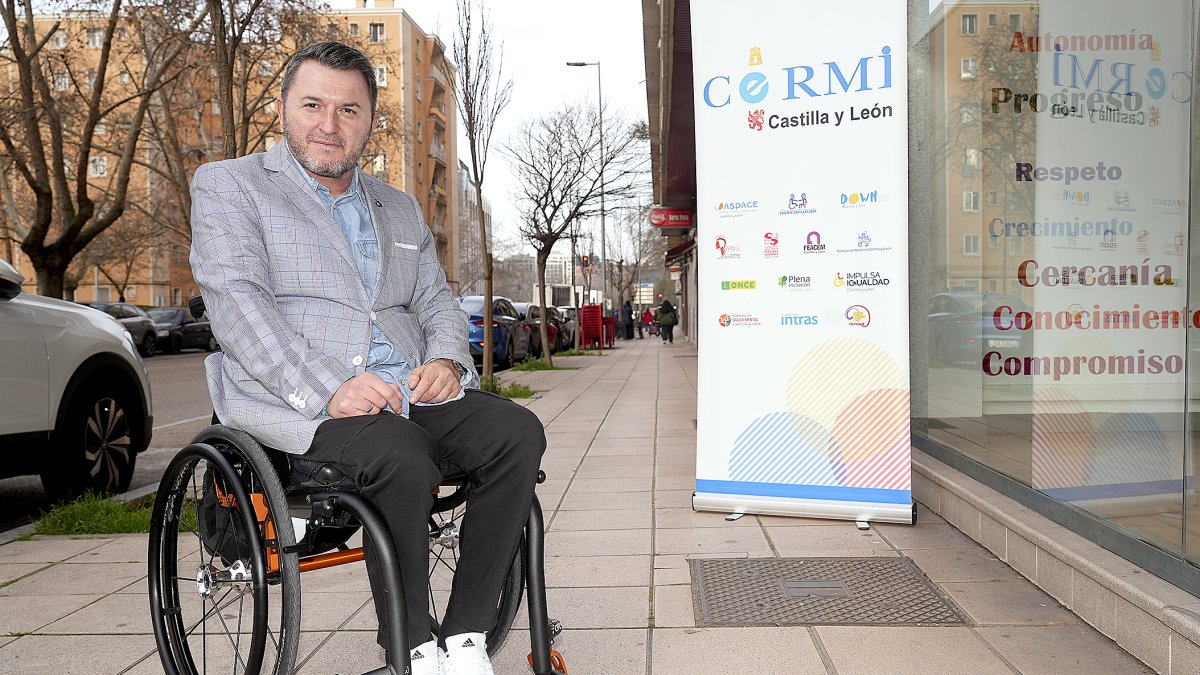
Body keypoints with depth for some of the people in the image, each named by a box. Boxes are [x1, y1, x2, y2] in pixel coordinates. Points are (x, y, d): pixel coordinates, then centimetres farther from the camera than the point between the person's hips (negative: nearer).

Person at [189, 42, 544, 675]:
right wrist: (325, 391, -20)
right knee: (401, 459, -34)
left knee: (518, 431, -20)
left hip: (409, 392, 5)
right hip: (294, 403, -5)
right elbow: (236, 302, -6)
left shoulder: (400, 208, 26)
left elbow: (436, 300, 21)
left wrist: (446, 361, -4)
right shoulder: (228, 185, 9)